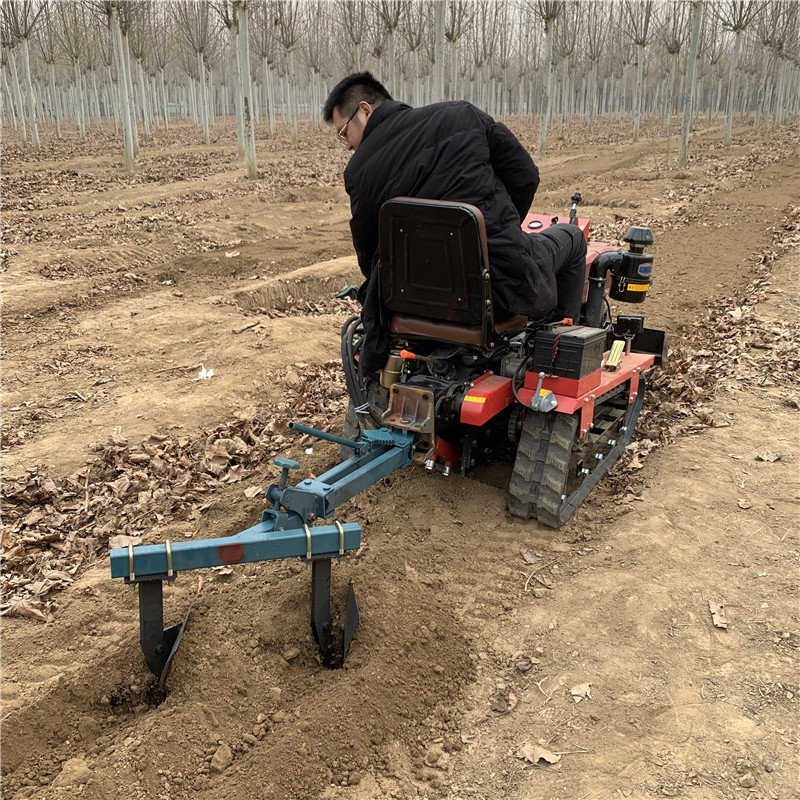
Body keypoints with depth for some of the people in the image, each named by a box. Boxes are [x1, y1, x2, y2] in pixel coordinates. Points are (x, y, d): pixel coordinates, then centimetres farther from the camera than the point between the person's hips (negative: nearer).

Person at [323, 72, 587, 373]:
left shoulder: (359, 171, 1)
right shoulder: (461, 114, 4)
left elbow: (369, 259, 7)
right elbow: (525, 176, 5)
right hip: (508, 283, -1)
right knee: (570, 236, 30)